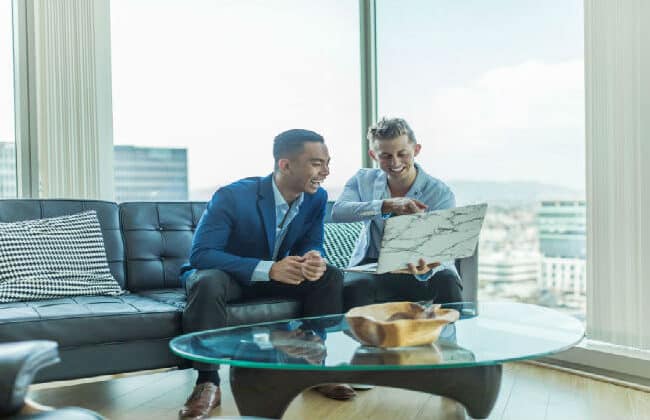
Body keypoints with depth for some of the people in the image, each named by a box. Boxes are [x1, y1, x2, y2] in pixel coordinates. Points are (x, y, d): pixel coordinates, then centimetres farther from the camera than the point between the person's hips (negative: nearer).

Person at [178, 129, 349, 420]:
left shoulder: (317, 198, -11)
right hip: (227, 275, -5)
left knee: (330, 276, -15)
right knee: (207, 283, -37)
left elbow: (311, 244, -3)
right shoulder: (232, 197, -28)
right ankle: (208, 383, -24)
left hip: (276, 275, 5)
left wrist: (314, 259, -32)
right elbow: (200, 254, -31)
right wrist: (268, 269, -42)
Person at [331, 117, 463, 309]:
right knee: (354, 287, -33)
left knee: (447, 282, -32)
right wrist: (388, 205, -37)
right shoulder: (363, 180, 0)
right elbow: (338, 212, -21)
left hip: (423, 268, 0)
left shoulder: (440, 193, -8)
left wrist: (425, 270, -43)